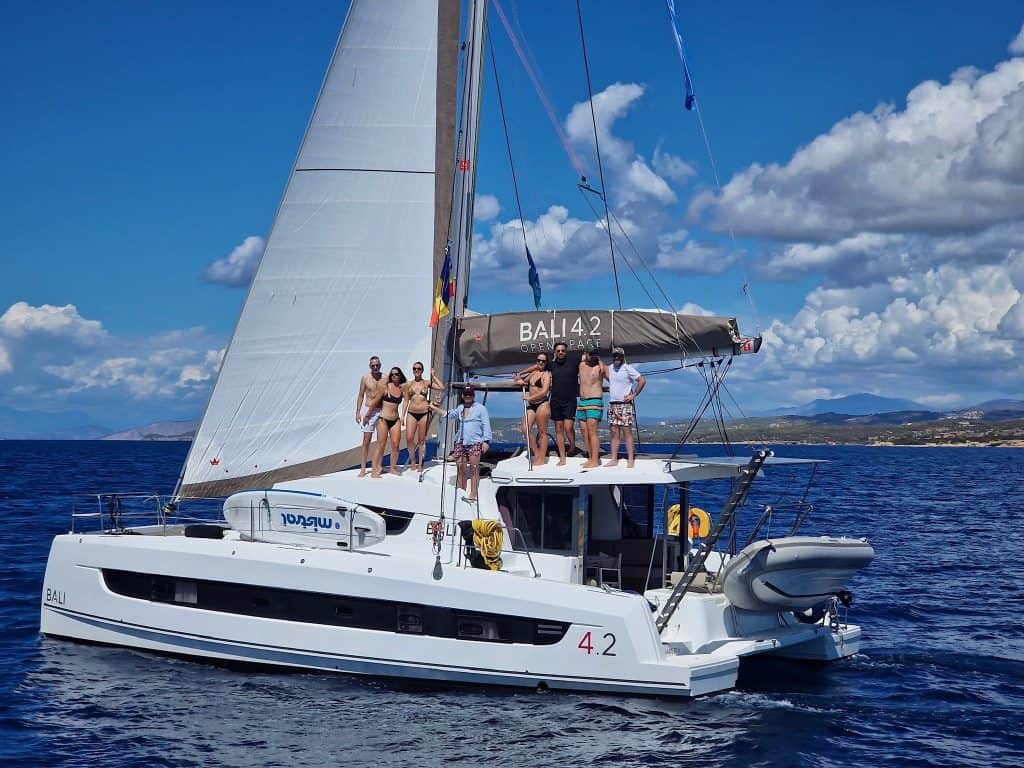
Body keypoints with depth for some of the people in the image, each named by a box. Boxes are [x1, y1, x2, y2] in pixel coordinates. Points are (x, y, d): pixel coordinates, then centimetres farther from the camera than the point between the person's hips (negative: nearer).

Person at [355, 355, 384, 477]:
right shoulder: (365, 379, -1)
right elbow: (361, 395, 4)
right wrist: (358, 412, -1)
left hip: (382, 411, 2)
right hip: (369, 412, -2)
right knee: (366, 440, -3)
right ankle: (363, 468, -2)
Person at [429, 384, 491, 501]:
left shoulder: (480, 408, 2)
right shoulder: (460, 408, 18)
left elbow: (486, 425, -2)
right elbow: (448, 414, 33)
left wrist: (486, 441, -11)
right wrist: (434, 408, 32)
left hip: (474, 443, -6)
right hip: (460, 442, 6)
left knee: (474, 470, -8)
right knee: (461, 469, 3)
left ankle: (473, 495, -9)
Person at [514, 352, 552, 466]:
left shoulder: (546, 374, -6)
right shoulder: (533, 373, 16)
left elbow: (544, 392, -16)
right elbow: (523, 381, 33)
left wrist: (530, 397, -19)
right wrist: (520, 381, 9)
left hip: (542, 404, -8)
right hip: (531, 405, 8)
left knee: (542, 432, -2)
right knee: (525, 430, -2)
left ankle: (541, 459, 2)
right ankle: (537, 454, 9)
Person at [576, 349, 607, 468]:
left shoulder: (601, 367, -2)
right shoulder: (582, 365, 13)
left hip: (594, 402, -7)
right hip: (581, 402, 7)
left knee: (592, 432, -13)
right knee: (584, 432, 5)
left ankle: (595, 460, -14)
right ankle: (590, 458, 10)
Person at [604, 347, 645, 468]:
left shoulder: (627, 368, -6)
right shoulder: (610, 368, 11)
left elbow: (642, 380, -9)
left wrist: (633, 395, -9)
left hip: (625, 404, -6)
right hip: (612, 404, 6)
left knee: (627, 431, -5)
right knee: (614, 432, 5)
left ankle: (630, 460, -4)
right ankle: (614, 460, 8)